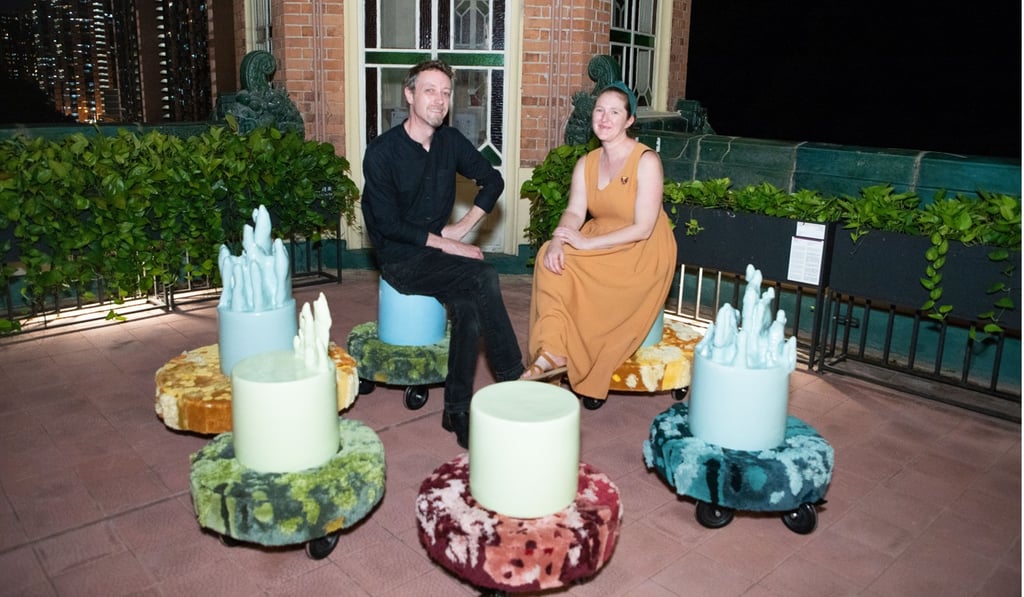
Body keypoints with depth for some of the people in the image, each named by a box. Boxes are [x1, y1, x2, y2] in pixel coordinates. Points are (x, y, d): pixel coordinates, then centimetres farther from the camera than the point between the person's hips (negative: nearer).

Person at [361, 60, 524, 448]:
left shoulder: (450, 141, 6)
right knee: (483, 277, -27)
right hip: (400, 260, -5)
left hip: (436, 253, 5)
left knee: (468, 307, -26)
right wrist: (448, 245, -17)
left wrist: (464, 225, 2)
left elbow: (492, 180, 16)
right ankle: (514, 383, -14)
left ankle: (457, 410, -13)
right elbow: (389, 224, -14)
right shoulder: (382, 152, -11)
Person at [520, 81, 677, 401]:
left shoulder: (646, 161, -15)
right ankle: (552, 351, -25)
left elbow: (642, 228, -20)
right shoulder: (586, 163, 5)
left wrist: (586, 243, -24)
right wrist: (558, 239, -28)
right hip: (600, 246, 6)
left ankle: (557, 353, -3)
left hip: (642, 255, -6)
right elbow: (574, 212, -5)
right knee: (551, 256, -21)